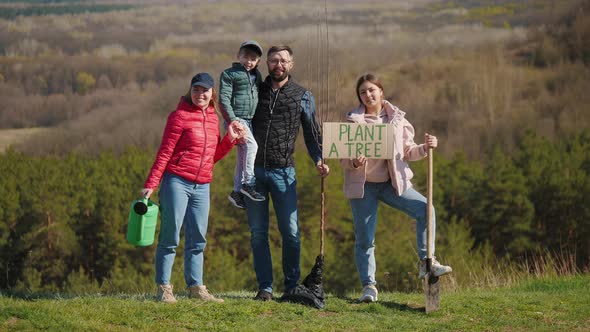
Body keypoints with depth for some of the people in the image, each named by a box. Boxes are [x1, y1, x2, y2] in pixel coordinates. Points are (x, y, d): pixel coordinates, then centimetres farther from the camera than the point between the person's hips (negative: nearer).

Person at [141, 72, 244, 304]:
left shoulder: (213, 118, 14)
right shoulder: (180, 116, -5)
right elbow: (165, 152, -7)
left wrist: (230, 139, 4)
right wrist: (150, 184, -12)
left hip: (202, 187, 6)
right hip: (177, 182, -6)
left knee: (197, 240, 9)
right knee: (170, 237, -3)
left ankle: (195, 287, 16)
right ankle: (164, 287, 2)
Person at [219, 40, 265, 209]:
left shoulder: (257, 75, 16)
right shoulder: (229, 74, -5)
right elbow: (224, 100, -11)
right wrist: (233, 122, -20)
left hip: (251, 120, 7)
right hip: (237, 118, -7)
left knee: (243, 157, 11)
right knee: (251, 145, -27)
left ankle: (237, 191, 20)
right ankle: (248, 184, -23)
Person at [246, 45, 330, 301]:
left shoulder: (303, 96, 7)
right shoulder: (256, 90, 9)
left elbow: (312, 133, 11)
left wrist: (319, 160, -4)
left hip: (283, 173, -1)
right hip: (254, 171, 1)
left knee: (291, 232, -4)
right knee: (258, 232, 2)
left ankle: (292, 286, 9)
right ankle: (265, 287, 8)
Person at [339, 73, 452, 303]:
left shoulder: (397, 119, 4)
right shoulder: (352, 121, -2)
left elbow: (408, 153, 11)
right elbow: (343, 159, -2)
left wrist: (425, 148, -8)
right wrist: (354, 162, -24)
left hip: (393, 182, 2)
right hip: (363, 185, -2)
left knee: (425, 209, -20)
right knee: (364, 239, -1)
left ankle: (426, 262, -11)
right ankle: (368, 286, 12)